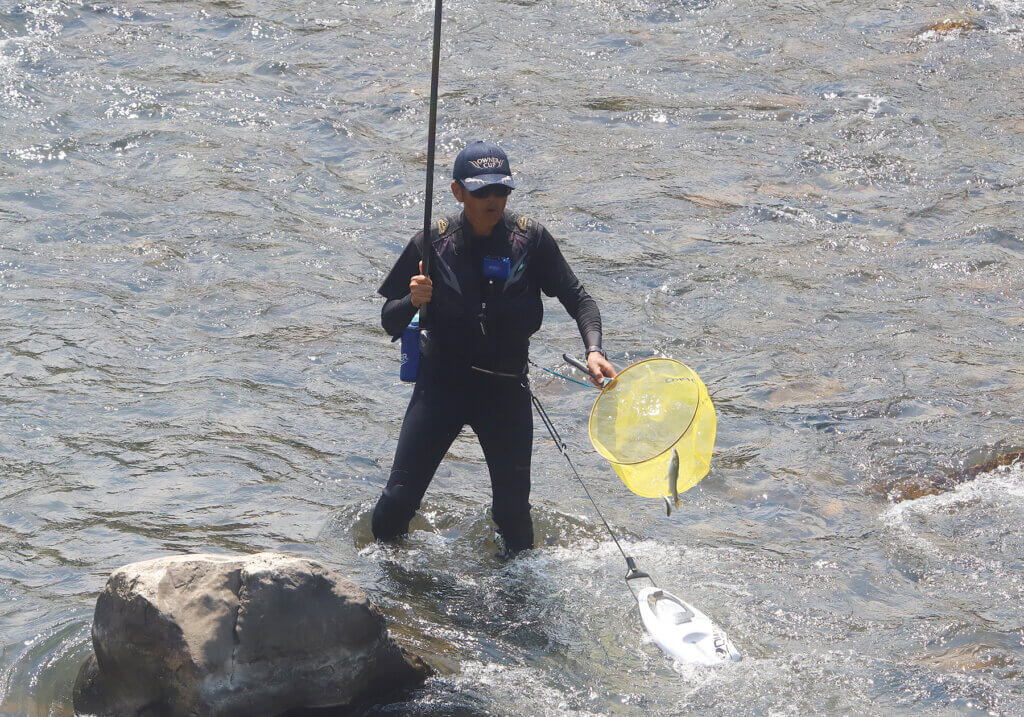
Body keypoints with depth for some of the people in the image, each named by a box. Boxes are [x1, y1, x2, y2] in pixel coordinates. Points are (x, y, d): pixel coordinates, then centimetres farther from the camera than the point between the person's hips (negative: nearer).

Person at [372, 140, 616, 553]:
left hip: (506, 390, 1)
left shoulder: (530, 239, -8)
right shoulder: (433, 243, -10)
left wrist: (593, 350, -22)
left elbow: (576, 297, -4)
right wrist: (413, 302, -29)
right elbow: (390, 322, -6)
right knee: (399, 500, -5)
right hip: (442, 383, -1)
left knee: (513, 510, 4)